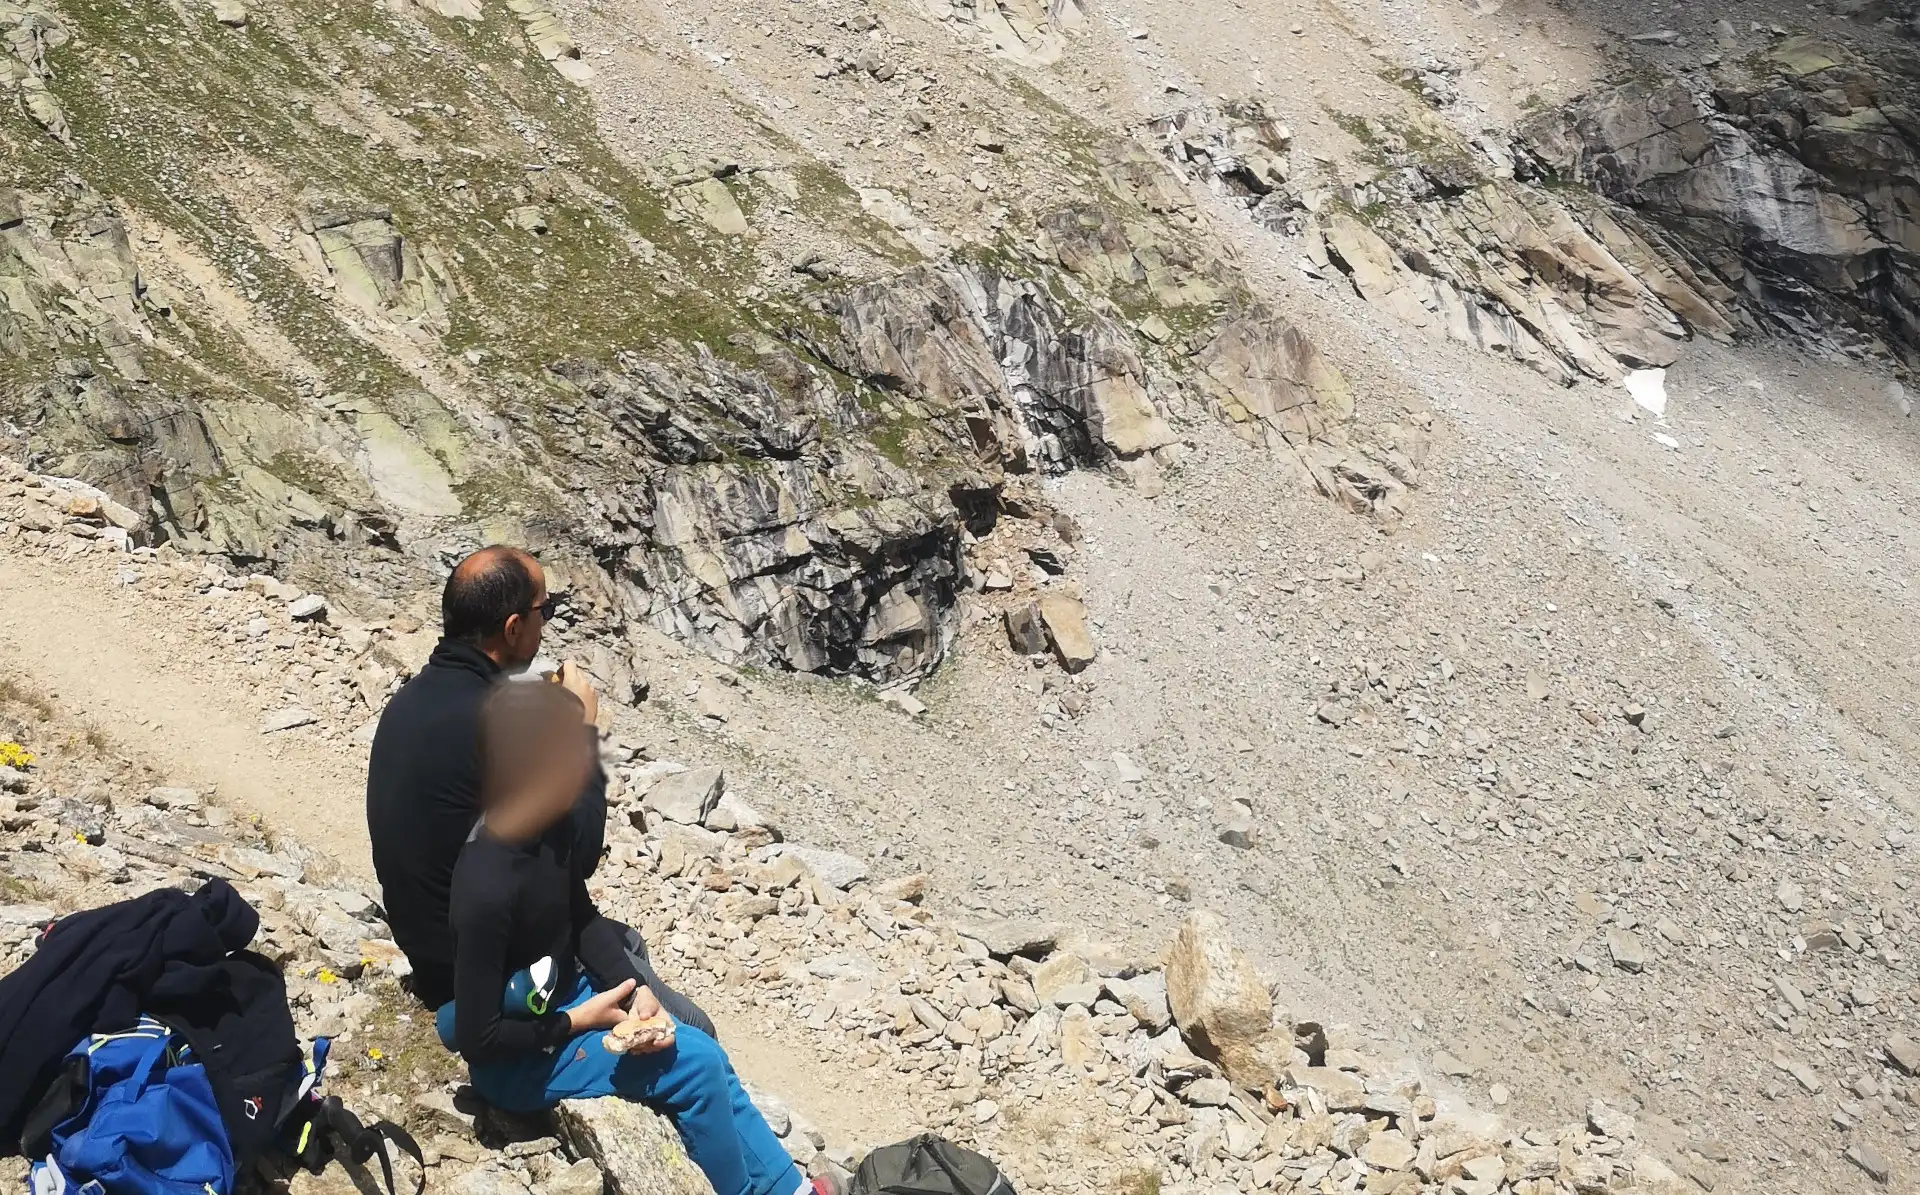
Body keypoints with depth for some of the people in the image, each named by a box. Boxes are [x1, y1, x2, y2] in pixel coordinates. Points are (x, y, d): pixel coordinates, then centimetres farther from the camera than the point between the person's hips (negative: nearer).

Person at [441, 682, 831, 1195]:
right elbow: (479, 1038, -27)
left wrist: (632, 988, -8)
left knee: (703, 1053, 6)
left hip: (570, 998, 8)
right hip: (518, 1060, -8)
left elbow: (583, 921, 7)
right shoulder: (488, 888, -34)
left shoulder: (551, 829, -9)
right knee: (695, 1063, -10)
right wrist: (579, 1022, -18)